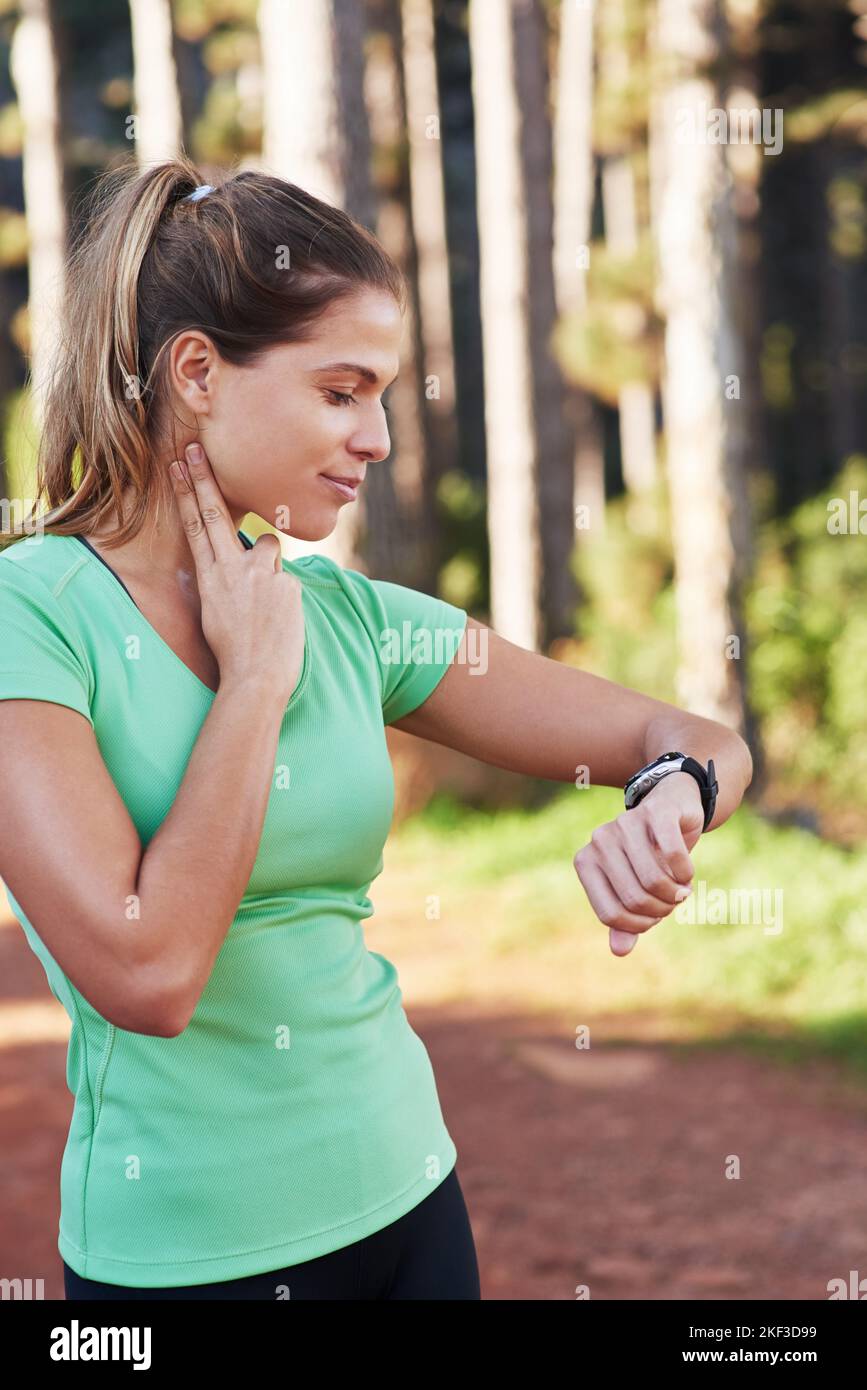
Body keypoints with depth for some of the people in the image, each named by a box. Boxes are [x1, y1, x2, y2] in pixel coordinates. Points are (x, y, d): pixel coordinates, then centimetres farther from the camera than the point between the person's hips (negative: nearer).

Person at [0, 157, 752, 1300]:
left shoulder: (348, 616, 1)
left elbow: (700, 742, 4)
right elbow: (146, 972, -25)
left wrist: (669, 802, -19)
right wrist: (254, 680, -15)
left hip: (407, 1202, 5)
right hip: (186, 1251, -5)